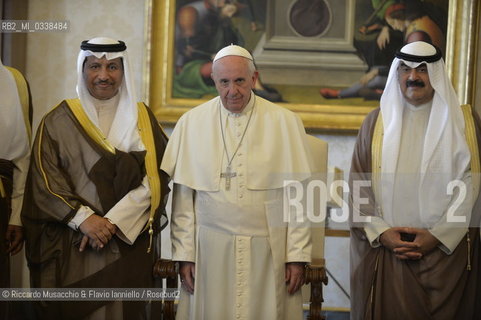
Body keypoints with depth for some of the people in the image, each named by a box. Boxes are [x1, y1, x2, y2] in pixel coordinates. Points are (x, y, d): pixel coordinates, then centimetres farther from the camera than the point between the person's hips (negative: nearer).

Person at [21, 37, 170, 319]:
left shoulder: (142, 119, 6)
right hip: (71, 245, -1)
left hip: (128, 245, 1)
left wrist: (112, 222, -13)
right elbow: (44, 180, -4)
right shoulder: (59, 121, 2)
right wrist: (84, 218, -16)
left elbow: (155, 179, -2)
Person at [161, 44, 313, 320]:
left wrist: (298, 255, -5)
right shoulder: (192, 123, 2)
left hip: (269, 250, 0)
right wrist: (184, 253, -1)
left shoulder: (285, 122, 0)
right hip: (210, 251, 1)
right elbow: (183, 196, 2)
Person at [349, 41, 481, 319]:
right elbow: (359, 185, 4)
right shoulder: (378, 121, 7)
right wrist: (381, 232, -9)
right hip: (385, 249, 1)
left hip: (447, 249, -1)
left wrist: (438, 235, -12)